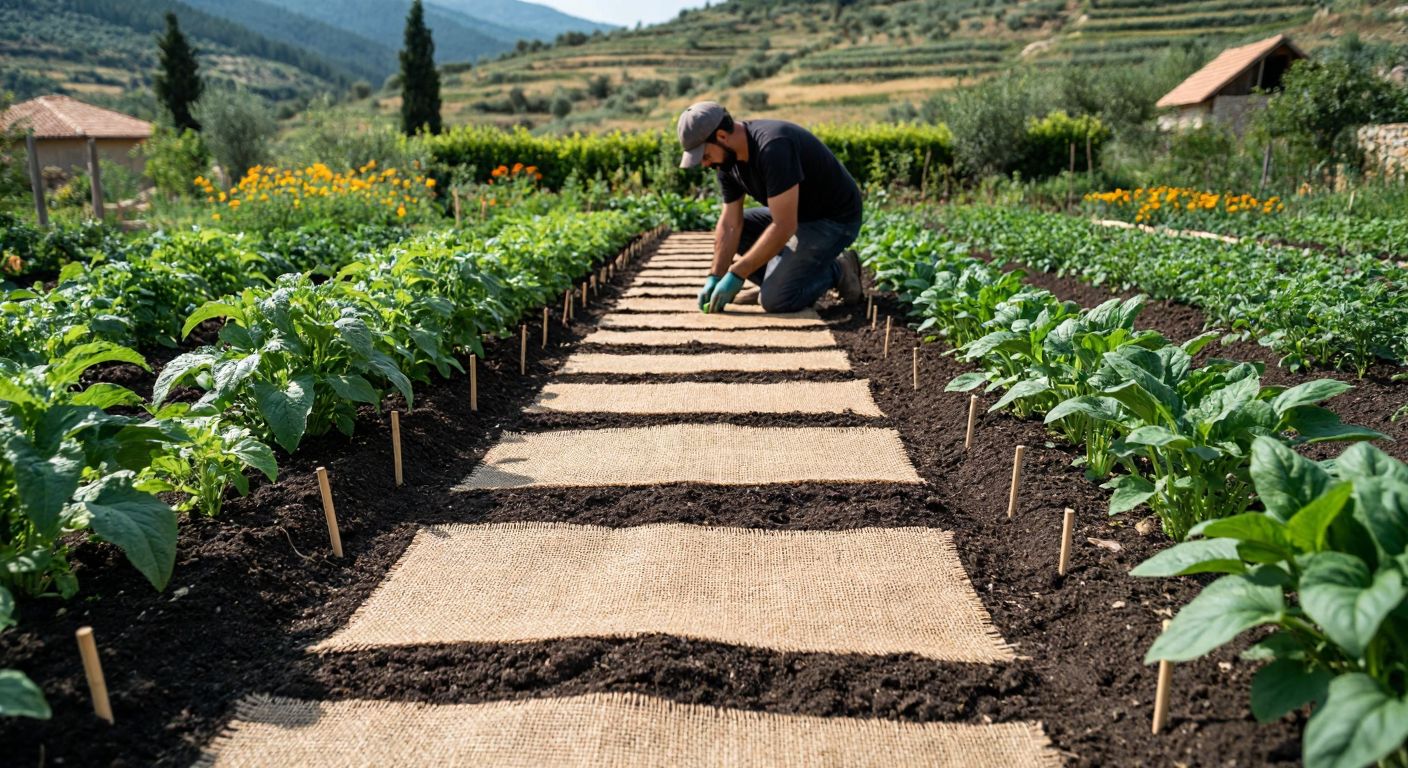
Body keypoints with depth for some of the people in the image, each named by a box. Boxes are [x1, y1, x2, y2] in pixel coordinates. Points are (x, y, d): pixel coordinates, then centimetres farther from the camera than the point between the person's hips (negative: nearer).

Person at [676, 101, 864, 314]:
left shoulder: (773, 147, -31)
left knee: (774, 300, -20)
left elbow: (784, 227, -32)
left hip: (834, 219, -9)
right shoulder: (728, 159, -4)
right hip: (797, 215, 9)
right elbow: (730, 225, -1)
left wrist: (736, 275, -27)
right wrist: (715, 277, -10)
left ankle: (837, 271, 3)